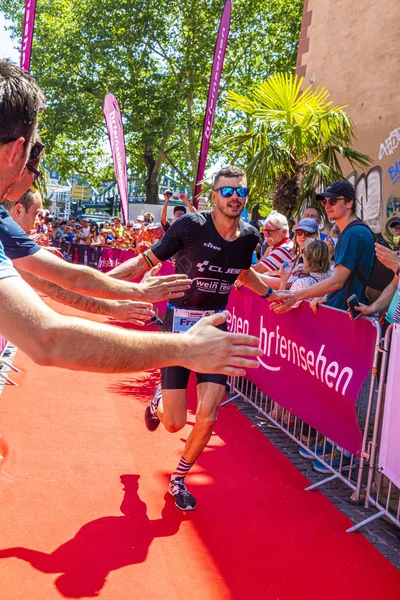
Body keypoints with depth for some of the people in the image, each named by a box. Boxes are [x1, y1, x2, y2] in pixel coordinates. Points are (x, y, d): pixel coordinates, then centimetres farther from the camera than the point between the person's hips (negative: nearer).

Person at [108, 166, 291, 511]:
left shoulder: (249, 236, 0)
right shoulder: (191, 225, -15)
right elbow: (146, 261, -12)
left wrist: (272, 293, 26)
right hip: (180, 325, -3)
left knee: (207, 418, -4)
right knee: (174, 423, -1)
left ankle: (179, 480, 24)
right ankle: (160, 400, 38)